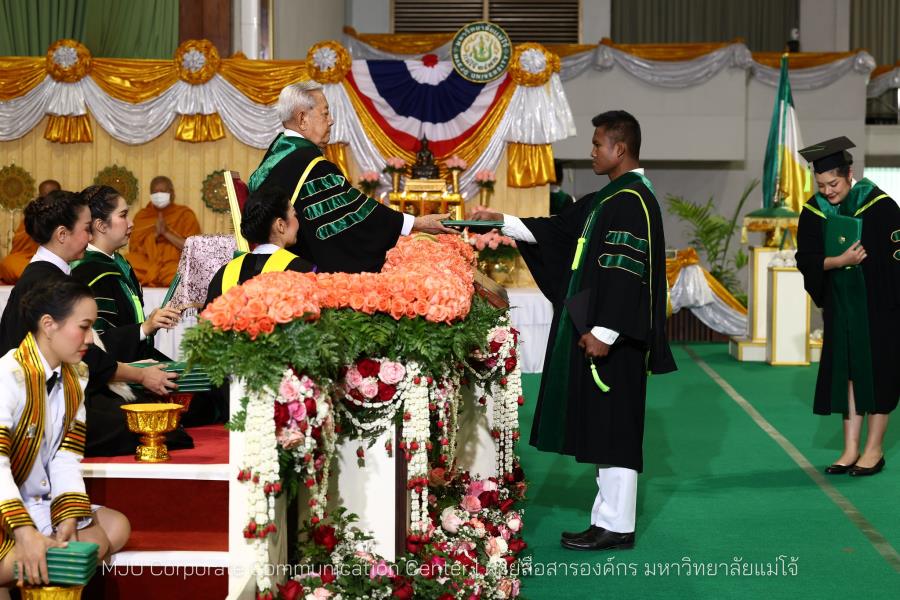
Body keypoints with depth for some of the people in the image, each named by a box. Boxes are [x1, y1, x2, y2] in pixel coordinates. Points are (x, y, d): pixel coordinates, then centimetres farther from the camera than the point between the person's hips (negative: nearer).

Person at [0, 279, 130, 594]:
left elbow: (66, 458, 1)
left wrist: (69, 519, -14)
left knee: (116, 527, -6)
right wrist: (25, 533, -39)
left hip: (41, 505, 9)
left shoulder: (74, 379, 7)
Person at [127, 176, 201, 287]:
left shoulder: (185, 215, 7)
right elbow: (134, 249, 4)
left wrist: (167, 233, -10)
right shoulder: (141, 216, 13)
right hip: (145, 268, 1)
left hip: (176, 267, -1)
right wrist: (155, 234, -10)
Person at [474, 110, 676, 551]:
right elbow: (558, 230, 22)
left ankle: (616, 527, 2)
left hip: (609, 337, -10)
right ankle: (609, 517, 19)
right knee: (602, 428, 12)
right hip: (594, 328, 10)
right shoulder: (608, 198, 15)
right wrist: (502, 223, 19)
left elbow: (626, 272, -22)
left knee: (612, 428, -4)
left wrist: (604, 332, -24)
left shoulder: (632, 201, -16)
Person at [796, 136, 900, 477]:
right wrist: (840, 261, -21)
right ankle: (851, 449, 10)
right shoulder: (814, 212, -1)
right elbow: (806, 259, -2)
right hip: (840, 305, 4)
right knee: (846, 370, 5)